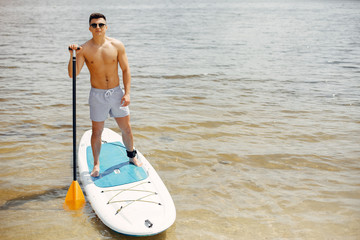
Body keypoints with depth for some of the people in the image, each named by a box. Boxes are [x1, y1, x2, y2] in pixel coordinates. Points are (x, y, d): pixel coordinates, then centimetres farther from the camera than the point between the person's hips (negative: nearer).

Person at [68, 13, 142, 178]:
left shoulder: (117, 46, -5)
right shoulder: (84, 49, -9)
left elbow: (125, 69, 1)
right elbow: (73, 74, -14)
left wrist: (127, 93, -5)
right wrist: (72, 55, -30)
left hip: (116, 92, 2)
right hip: (97, 95, -1)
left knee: (126, 128, 11)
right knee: (97, 131, 7)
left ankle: (132, 156, 35)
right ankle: (96, 164, 26)